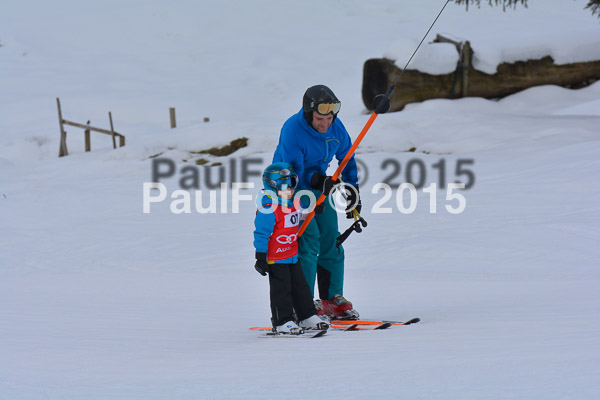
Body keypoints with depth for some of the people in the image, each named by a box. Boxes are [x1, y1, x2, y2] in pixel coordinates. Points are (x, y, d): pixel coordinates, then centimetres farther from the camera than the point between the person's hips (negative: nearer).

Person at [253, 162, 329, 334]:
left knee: (300, 287, 14)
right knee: (281, 290, -3)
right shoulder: (268, 209, -20)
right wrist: (261, 258, -19)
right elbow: (261, 234, -19)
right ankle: (282, 323, 4)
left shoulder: (292, 204, 6)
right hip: (276, 258, -8)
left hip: (292, 256, 8)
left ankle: (308, 317, 23)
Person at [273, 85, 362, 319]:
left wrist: (353, 191, 10)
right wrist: (318, 181, -42)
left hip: (320, 187, 6)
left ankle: (332, 299, 16)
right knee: (307, 241, -17)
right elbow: (294, 172, -28)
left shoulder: (336, 128, -8)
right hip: (292, 189, -6)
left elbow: (346, 158, 10)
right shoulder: (292, 130, -27)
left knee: (331, 242, 6)